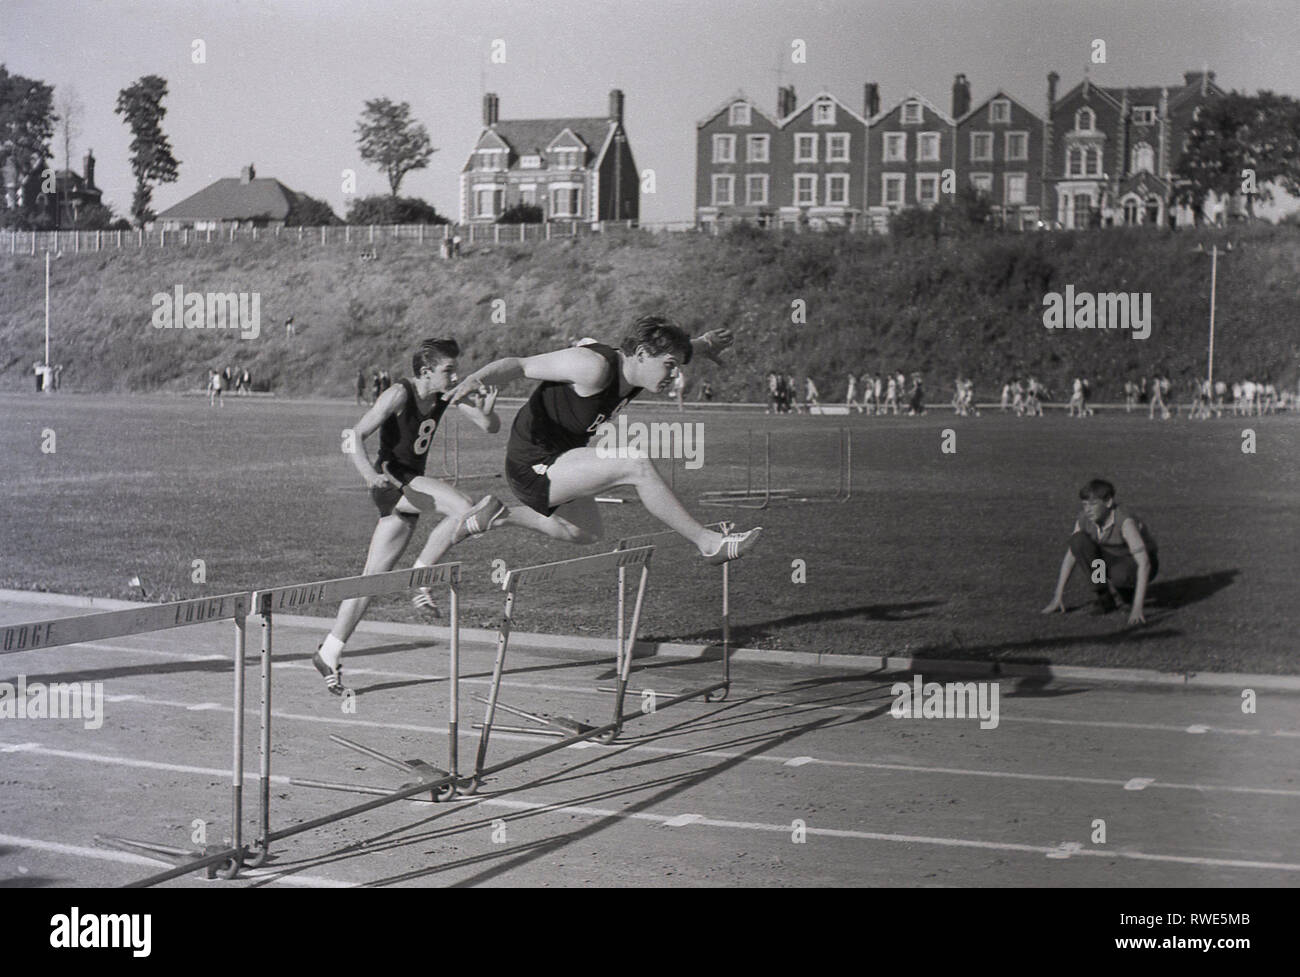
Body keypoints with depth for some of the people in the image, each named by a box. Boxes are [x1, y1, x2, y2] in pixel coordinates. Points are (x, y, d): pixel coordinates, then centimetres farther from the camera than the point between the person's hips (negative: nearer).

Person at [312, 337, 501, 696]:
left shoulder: (448, 394, 5)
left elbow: (492, 428, 8)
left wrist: (485, 412, -16)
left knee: (373, 576, 8)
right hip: (393, 480, -7)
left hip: (410, 487, 7)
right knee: (464, 508, -27)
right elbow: (355, 435, -15)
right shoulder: (400, 394, -14)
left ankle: (330, 652, 14)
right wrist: (370, 474, -32)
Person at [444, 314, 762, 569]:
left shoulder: (634, 366, 1)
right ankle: (707, 542, -17)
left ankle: (500, 516, 36)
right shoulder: (595, 367, -26)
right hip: (533, 468, -10)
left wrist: (703, 343, 39)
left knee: (587, 534, 31)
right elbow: (521, 365, -25)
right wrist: (477, 378, -41)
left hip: (559, 462, 10)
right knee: (637, 465, -26)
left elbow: (665, 350, 27)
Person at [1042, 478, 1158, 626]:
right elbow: (1070, 557, -5)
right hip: (1113, 562, 5)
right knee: (1078, 540, -23)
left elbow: (1144, 563, -39)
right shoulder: (1084, 519, -15)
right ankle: (1105, 598, -12)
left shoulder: (1125, 521, -33)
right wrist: (1058, 597, -8)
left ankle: (1131, 591, -4)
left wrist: (1137, 608, -46)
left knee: (1120, 575, -42)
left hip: (1136, 565, -5)